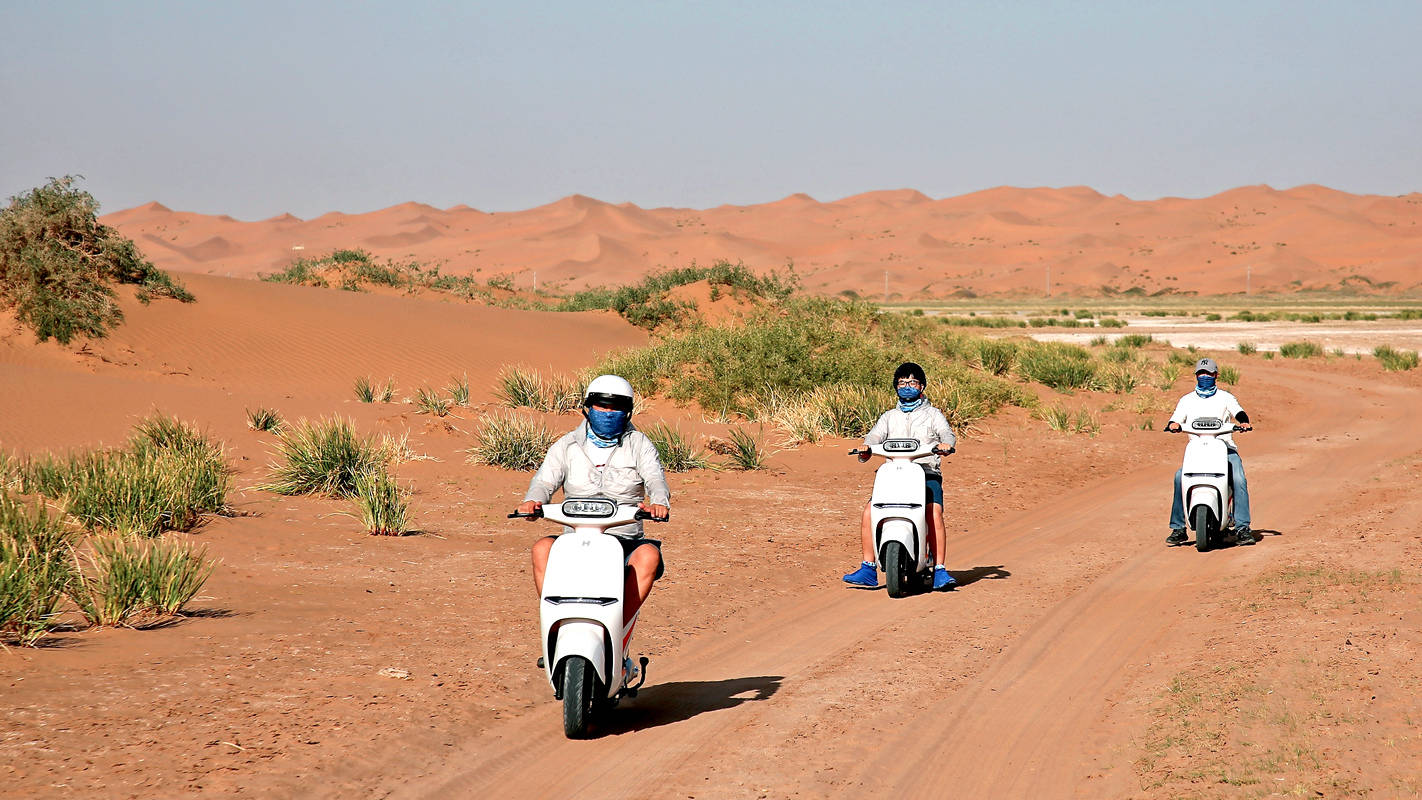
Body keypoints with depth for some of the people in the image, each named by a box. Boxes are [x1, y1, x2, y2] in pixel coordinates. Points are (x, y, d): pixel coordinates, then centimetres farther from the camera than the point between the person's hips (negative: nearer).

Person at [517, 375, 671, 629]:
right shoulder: (566, 445, 13)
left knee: (649, 554, -33)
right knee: (542, 548, -29)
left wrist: (658, 502, -31)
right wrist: (533, 501, -24)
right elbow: (545, 479, 1)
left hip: (625, 540, -1)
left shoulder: (639, 444, 10)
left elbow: (655, 479, -6)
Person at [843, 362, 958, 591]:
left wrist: (946, 443, -26)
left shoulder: (933, 414, 15)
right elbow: (874, 437, 10)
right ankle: (868, 570, -12)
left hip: (927, 474, -3)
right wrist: (865, 448, -14)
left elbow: (947, 433, -1)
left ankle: (939, 572, -27)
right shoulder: (889, 417, 23)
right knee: (869, 510, -19)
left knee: (935, 512, -30)